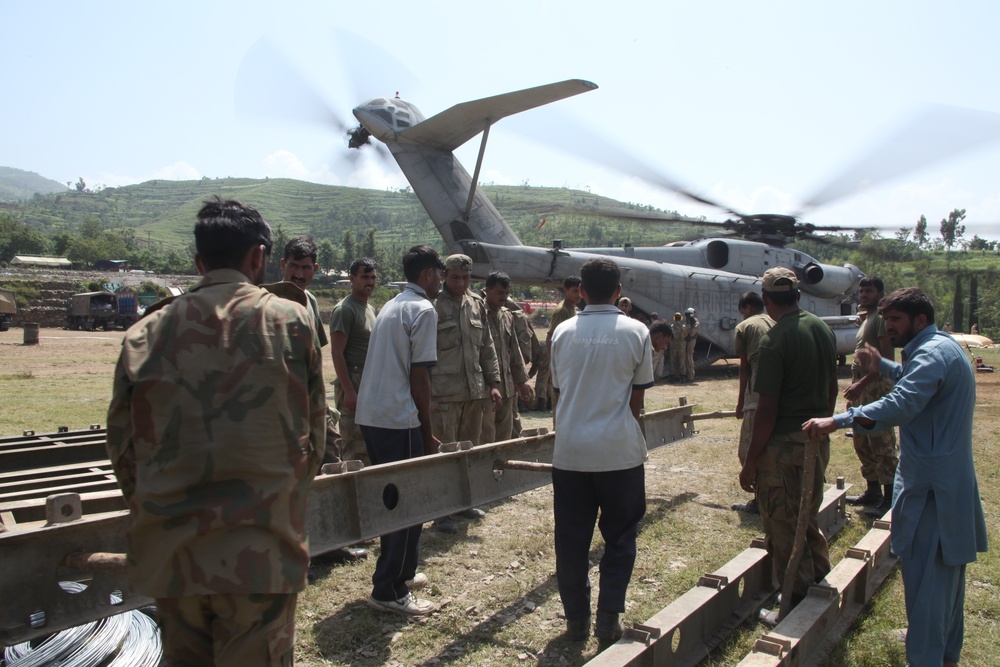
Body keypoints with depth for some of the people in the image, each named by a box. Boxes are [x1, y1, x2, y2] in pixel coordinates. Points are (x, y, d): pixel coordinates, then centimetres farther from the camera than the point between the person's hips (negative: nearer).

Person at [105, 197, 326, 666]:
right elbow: (314, 433, 3)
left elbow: (121, 445, 7)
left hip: (169, 553, 3)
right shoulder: (291, 321, -5)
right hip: (260, 552, -3)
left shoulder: (146, 333, 0)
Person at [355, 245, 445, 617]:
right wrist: (428, 430, -6)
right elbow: (419, 376, -14)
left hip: (371, 415, 9)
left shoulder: (391, 306, 18)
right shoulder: (423, 310, -9)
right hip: (399, 419, -9)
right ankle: (390, 591, 3)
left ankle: (399, 572, 31)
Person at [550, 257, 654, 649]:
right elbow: (637, 399, 2)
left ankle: (576, 618, 21)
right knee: (619, 537, 13)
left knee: (571, 538, 12)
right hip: (619, 451, -2)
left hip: (570, 451, 2)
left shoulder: (562, 332, 2)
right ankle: (608, 619, 14)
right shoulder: (636, 332, -4)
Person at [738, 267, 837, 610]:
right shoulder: (824, 329, 5)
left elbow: (767, 410, -20)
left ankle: (797, 602, 14)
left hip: (785, 443, -8)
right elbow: (832, 387, 15)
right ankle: (820, 577, 36)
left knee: (781, 523, 5)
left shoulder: (775, 340, -19)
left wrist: (750, 463, -13)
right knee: (808, 514, 24)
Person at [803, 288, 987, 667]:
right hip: (953, 479, 11)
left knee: (925, 573, -6)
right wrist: (882, 366, 20)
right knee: (947, 570, 20)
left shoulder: (932, 353, -18)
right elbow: (915, 381, 35)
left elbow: (899, 406, -33)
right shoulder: (943, 348, 15)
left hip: (931, 484, -11)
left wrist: (836, 421, -39)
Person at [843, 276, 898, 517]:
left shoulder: (881, 318, -11)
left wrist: (862, 383, -26)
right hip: (862, 389, 10)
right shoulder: (866, 319, 19)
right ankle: (873, 491, 25)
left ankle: (889, 498, -4)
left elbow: (887, 359, -20)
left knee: (882, 445, -8)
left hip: (877, 388, -10)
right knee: (862, 443, 15)